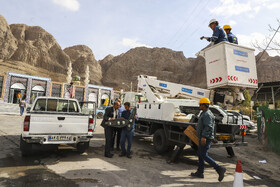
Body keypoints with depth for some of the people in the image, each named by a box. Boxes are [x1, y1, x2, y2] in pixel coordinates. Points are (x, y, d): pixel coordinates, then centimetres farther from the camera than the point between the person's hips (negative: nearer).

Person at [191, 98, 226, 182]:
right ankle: (200, 172, 21)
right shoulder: (204, 113, 15)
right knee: (200, 154, 14)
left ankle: (219, 169, -3)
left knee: (203, 155, -8)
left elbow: (208, 127, -27)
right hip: (203, 137, 11)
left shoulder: (207, 114, -18)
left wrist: (204, 137, -31)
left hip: (205, 138, -11)